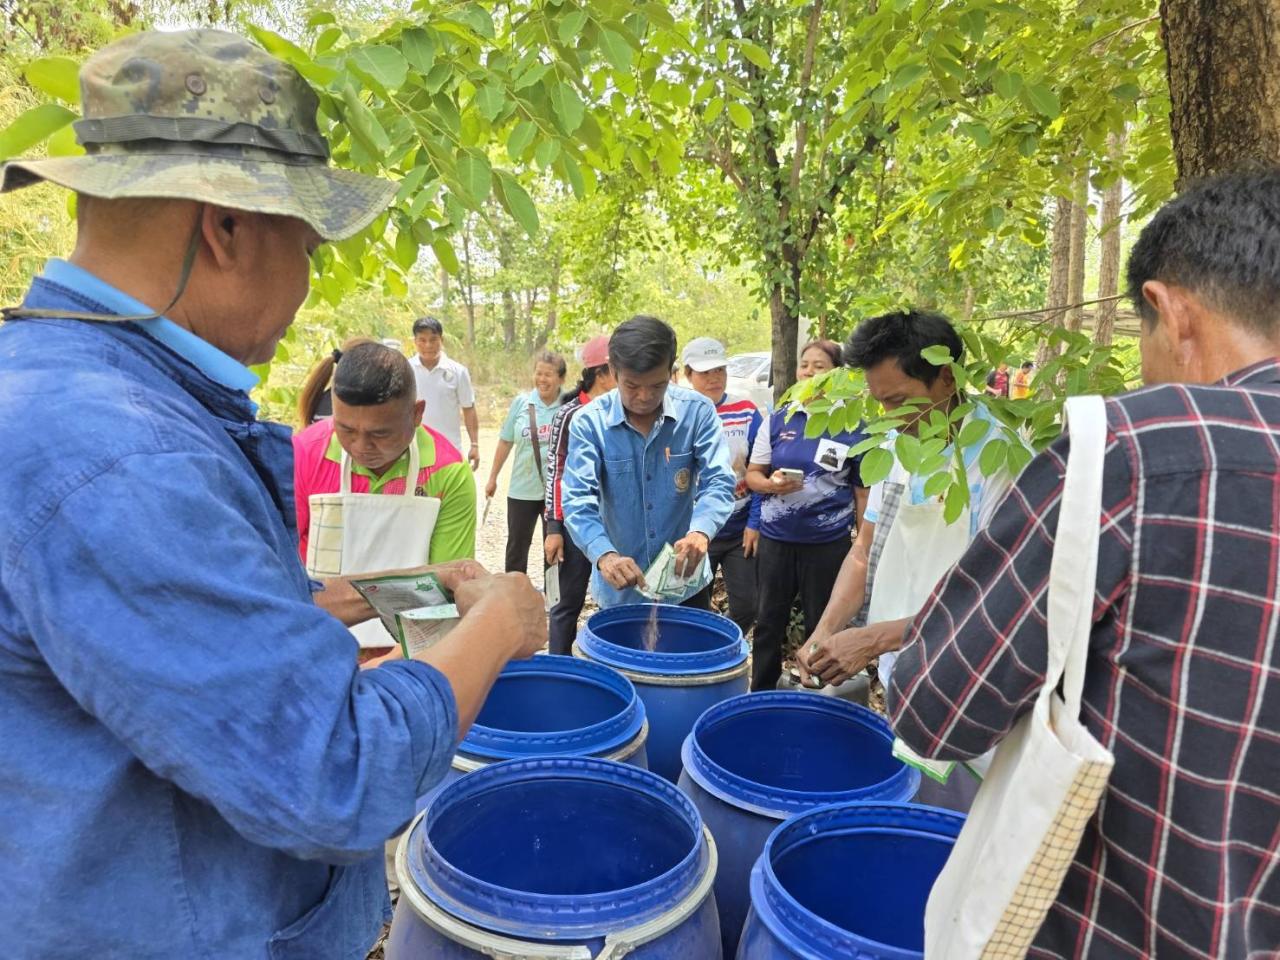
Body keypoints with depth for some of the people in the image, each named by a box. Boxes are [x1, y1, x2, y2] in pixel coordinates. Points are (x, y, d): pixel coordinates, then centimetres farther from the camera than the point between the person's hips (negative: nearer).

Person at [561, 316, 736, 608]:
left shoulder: (697, 411, -8)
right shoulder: (589, 422, -10)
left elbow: (719, 481, -14)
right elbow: (577, 498, -17)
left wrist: (701, 531, -35)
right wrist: (604, 555, -36)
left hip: (686, 583, 1)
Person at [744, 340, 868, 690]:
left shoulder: (852, 425, -5)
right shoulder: (778, 419, 2)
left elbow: (864, 491, -1)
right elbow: (752, 474, 5)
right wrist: (771, 484, -17)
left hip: (828, 541, -2)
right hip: (776, 536, 3)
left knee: (822, 623, 11)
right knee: (769, 620, 13)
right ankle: (760, 695, 30)